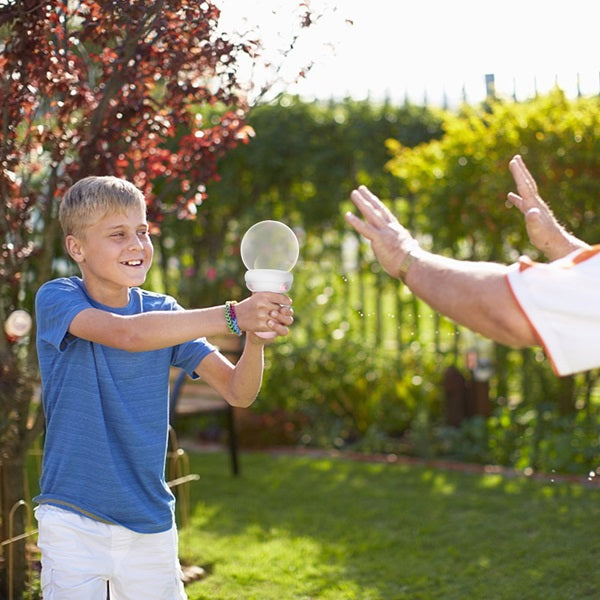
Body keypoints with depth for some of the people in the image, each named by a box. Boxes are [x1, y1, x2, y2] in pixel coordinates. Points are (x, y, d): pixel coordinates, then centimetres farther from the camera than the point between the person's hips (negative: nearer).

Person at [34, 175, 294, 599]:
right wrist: (232, 317, -37)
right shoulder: (57, 299, -9)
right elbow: (126, 333, -29)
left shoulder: (163, 311, 3)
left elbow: (237, 392, -4)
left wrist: (256, 339, -25)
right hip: (73, 521, -3)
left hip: (151, 524, 4)